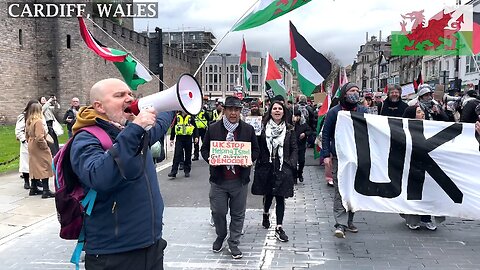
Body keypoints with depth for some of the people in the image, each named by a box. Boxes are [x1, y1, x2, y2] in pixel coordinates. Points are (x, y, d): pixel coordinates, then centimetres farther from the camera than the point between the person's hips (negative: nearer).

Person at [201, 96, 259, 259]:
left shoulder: (248, 129, 3)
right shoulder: (213, 128, 1)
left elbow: (256, 150, 9)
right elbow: (204, 149, 7)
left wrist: (249, 159, -11)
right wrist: (209, 158, -13)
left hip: (240, 180, 0)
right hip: (218, 180, 0)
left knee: (238, 214, 8)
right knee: (218, 212, 7)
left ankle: (234, 243, 24)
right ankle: (220, 237, 34)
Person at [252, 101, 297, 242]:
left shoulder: (289, 130, 4)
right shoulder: (263, 128, 2)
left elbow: (294, 149, 5)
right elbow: (257, 147, 2)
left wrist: (291, 164, -6)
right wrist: (258, 163, -8)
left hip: (283, 168, 0)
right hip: (266, 167, 0)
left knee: (280, 197, -1)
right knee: (268, 194, 14)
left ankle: (279, 228, 4)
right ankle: (266, 214, 45)